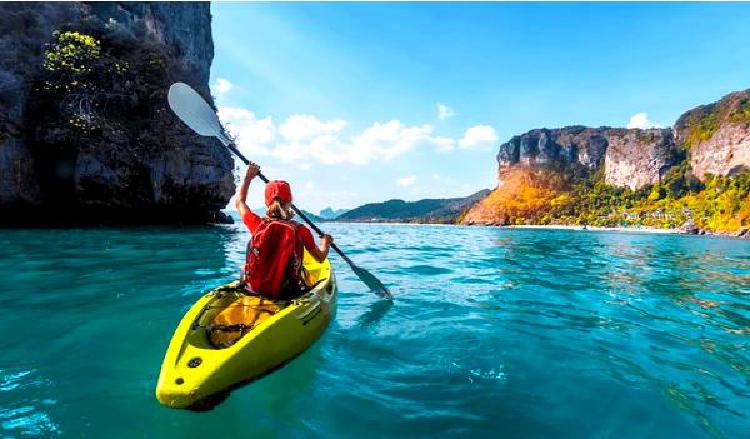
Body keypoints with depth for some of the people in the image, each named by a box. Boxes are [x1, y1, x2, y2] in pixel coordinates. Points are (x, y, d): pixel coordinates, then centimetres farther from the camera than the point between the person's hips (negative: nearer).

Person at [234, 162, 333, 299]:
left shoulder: (258, 224, -9)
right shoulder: (301, 231, -13)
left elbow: (239, 202, 13)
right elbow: (320, 258, 5)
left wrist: (248, 177, 26)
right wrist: (326, 244, 26)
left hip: (255, 290, 3)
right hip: (288, 294, -2)